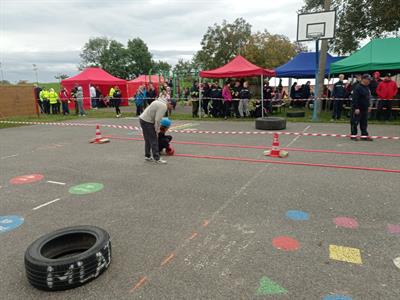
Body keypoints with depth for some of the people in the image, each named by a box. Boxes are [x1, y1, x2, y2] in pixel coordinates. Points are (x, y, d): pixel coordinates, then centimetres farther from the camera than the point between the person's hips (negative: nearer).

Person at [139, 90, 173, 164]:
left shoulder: (160, 101, 14)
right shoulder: (163, 106, -17)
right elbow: (157, 120, -22)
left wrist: (157, 128, 13)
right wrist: (157, 130, -10)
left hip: (143, 119, 10)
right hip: (147, 121, -10)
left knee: (148, 140, 17)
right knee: (154, 140, -3)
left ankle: (147, 156, 27)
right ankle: (157, 158, 2)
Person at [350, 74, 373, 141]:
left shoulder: (367, 88, 13)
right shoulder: (358, 87, -15)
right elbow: (355, 99, -19)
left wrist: (369, 106, 17)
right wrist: (356, 108, -22)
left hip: (365, 109, 9)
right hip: (357, 109, -9)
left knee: (364, 123, 11)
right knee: (355, 122, -1)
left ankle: (364, 135, 17)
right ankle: (353, 135, 7)